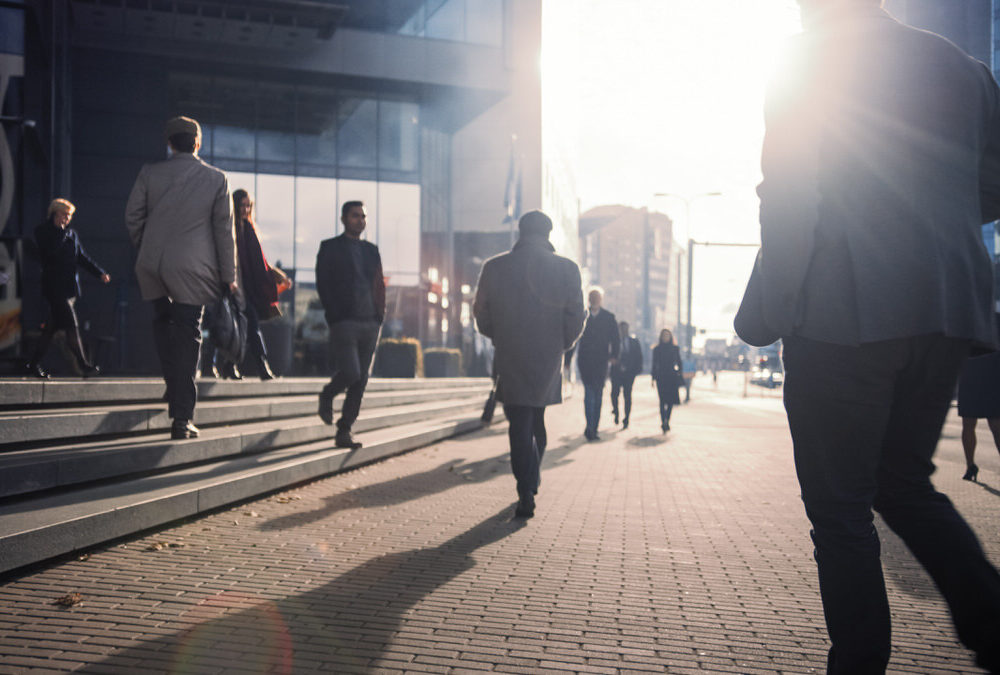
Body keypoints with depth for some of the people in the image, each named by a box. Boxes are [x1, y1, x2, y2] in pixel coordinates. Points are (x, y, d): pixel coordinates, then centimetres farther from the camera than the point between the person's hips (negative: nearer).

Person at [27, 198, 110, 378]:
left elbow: (83, 257, 18)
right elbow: (50, 250, -18)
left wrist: (100, 273, 6)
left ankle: (34, 364, 20)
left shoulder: (72, 234, 16)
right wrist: (60, 230, -11)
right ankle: (84, 365, -11)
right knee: (72, 326, -12)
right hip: (54, 287, -6)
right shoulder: (42, 232, -1)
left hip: (70, 287, 6)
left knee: (52, 328, 10)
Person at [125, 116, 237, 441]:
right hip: (192, 267, -2)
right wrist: (228, 274, 6)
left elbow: (132, 216, 6)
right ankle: (182, 417, 0)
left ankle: (174, 386, 20)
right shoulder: (216, 179, 0)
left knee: (163, 322, 24)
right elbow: (224, 229, 1)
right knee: (187, 337, 0)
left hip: (152, 265, 2)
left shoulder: (149, 173, 3)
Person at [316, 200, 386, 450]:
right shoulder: (330, 248, 5)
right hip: (344, 323, -5)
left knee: (361, 380, 3)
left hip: (370, 323, 5)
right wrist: (335, 317, -10)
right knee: (350, 373, -16)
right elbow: (322, 285, -2)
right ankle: (327, 396, 16)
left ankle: (344, 431, 10)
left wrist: (379, 316, 5)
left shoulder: (371, 250, 18)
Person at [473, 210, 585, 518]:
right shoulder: (567, 268, -4)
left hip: (510, 358, -2)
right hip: (549, 359, 2)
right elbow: (576, 317, -4)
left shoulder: (494, 267, -4)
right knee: (538, 422, 21)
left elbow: (481, 314, 1)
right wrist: (561, 344, 11)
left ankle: (527, 497, -4)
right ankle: (532, 479, 32)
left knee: (519, 428, 1)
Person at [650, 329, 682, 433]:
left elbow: (679, 363, 10)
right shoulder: (657, 349, 6)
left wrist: (680, 375, 2)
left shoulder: (675, 349, 8)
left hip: (672, 377, 1)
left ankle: (666, 421, 13)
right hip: (661, 377, -1)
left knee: (671, 400, 0)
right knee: (663, 400, -7)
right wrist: (653, 378, 3)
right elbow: (654, 364, 7)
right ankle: (663, 422, -11)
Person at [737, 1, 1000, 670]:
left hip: (846, 314, -6)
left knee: (839, 507, 3)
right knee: (905, 484, 20)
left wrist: (760, 312, -6)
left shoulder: (807, 61, 0)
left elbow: (789, 200, -10)